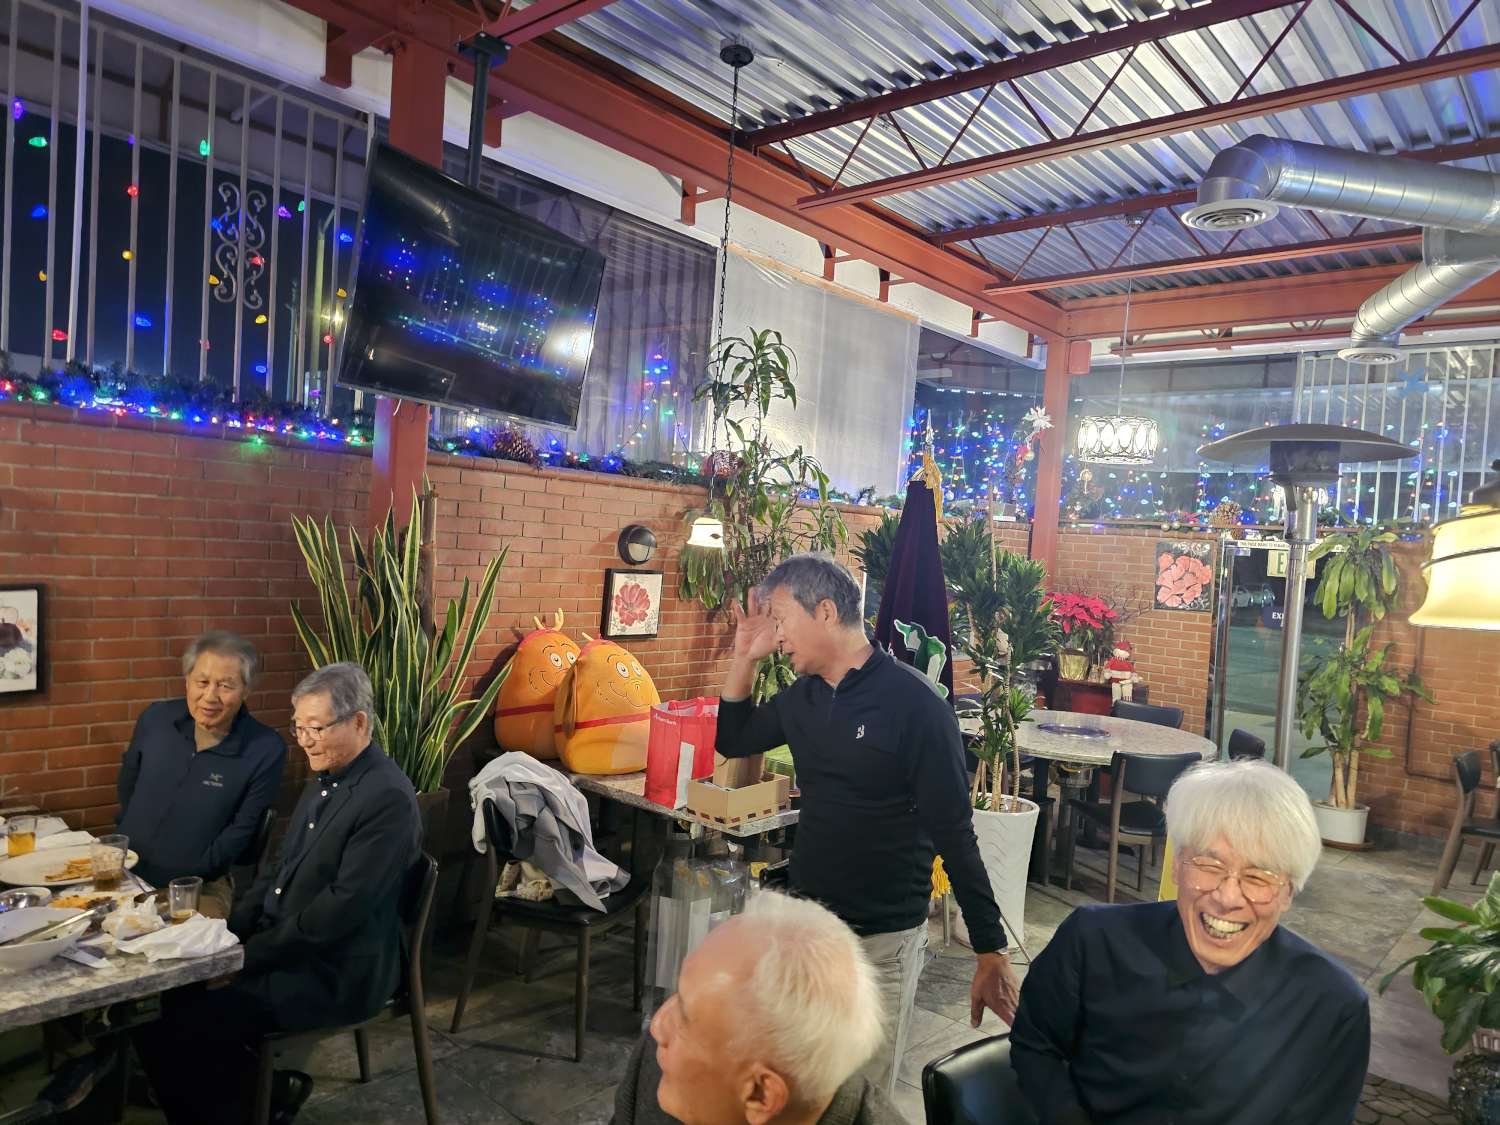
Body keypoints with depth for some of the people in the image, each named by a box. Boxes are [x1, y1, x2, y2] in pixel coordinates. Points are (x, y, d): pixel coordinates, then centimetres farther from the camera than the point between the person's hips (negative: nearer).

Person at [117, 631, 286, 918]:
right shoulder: (156, 718, 0)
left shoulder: (267, 750, -13)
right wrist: (131, 839, 11)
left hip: (199, 887, -4)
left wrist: (186, 881, -13)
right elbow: (127, 785, 16)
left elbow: (243, 829, -10)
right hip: (125, 871, 4)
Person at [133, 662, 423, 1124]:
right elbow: (280, 870, 17)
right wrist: (228, 932, 3)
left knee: (173, 1021, -17)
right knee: (162, 989, -1)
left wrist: (247, 958, -18)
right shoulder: (324, 779, 9)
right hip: (281, 946, 9)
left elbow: (342, 908, -23)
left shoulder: (388, 797, -21)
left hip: (332, 973, -9)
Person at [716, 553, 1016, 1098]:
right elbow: (733, 740, 17)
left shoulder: (914, 702, -18)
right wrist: (745, 658, 2)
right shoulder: (803, 695, 2)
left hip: (882, 938, -6)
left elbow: (954, 833, -16)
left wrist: (992, 954, -15)